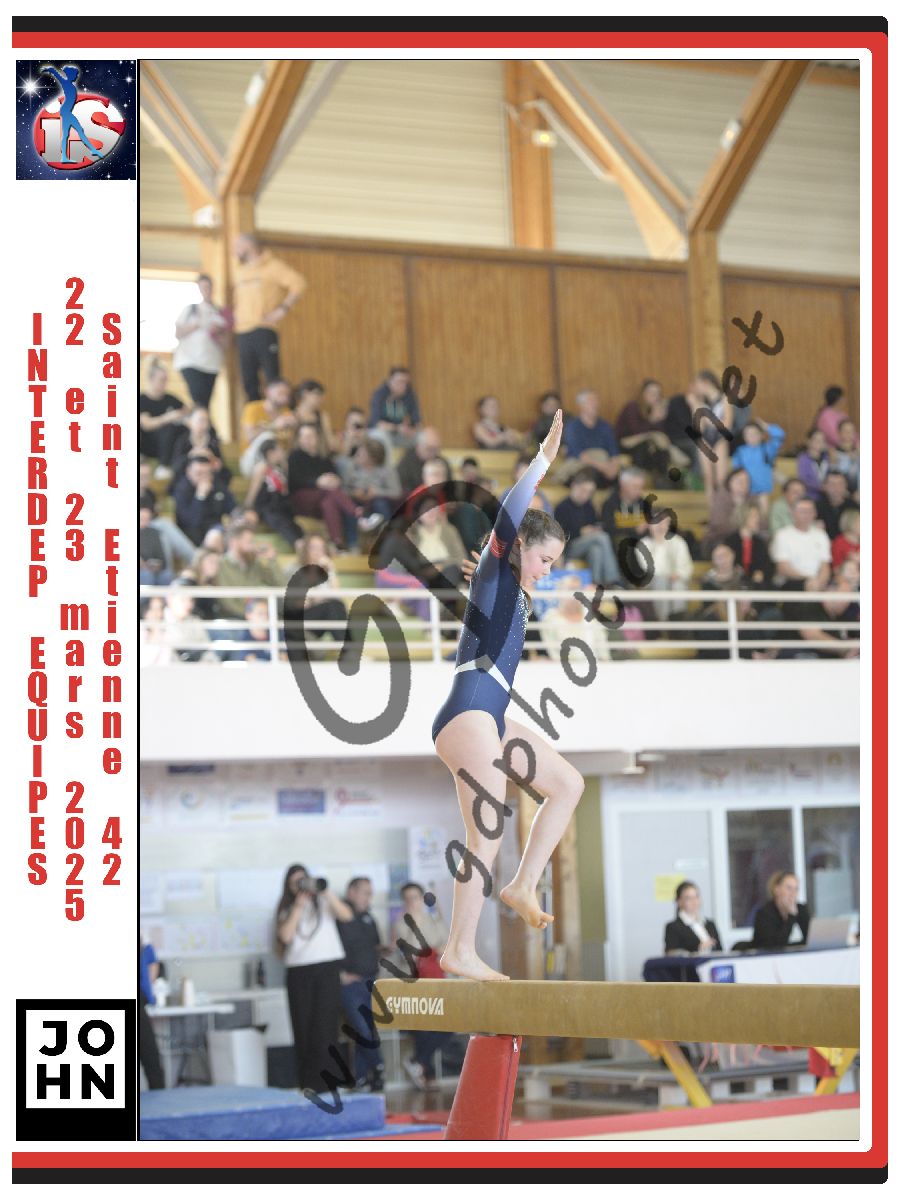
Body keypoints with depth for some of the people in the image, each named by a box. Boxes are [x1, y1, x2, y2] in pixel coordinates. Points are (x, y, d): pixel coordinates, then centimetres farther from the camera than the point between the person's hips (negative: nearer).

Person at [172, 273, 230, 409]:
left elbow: (225, 343, 11)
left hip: (212, 363, 3)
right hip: (190, 362, -3)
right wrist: (196, 325, -9)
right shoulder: (190, 310, 9)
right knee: (199, 398, -20)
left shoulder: (220, 313, 12)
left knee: (205, 402, -2)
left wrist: (217, 334, -9)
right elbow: (178, 333, 3)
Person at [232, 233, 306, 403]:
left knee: (273, 379, -11)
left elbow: (298, 283, -12)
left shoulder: (271, 266, -3)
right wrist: (235, 312, 15)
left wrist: (283, 309, -16)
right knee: (248, 382, 5)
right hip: (243, 331, 7)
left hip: (264, 330, -7)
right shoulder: (239, 271, 19)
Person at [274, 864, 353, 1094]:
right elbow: (285, 935, -5)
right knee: (303, 1028, 0)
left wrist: (325, 892, -14)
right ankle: (306, 1085, 5)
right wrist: (299, 905, -7)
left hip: (327, 968, -2)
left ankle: (323, 1083, -7)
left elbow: (347, 915, -8)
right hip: (298, 972, 2)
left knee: (325, 1026, -8)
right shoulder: (286, 908, 13)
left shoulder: (323, 901, 9)